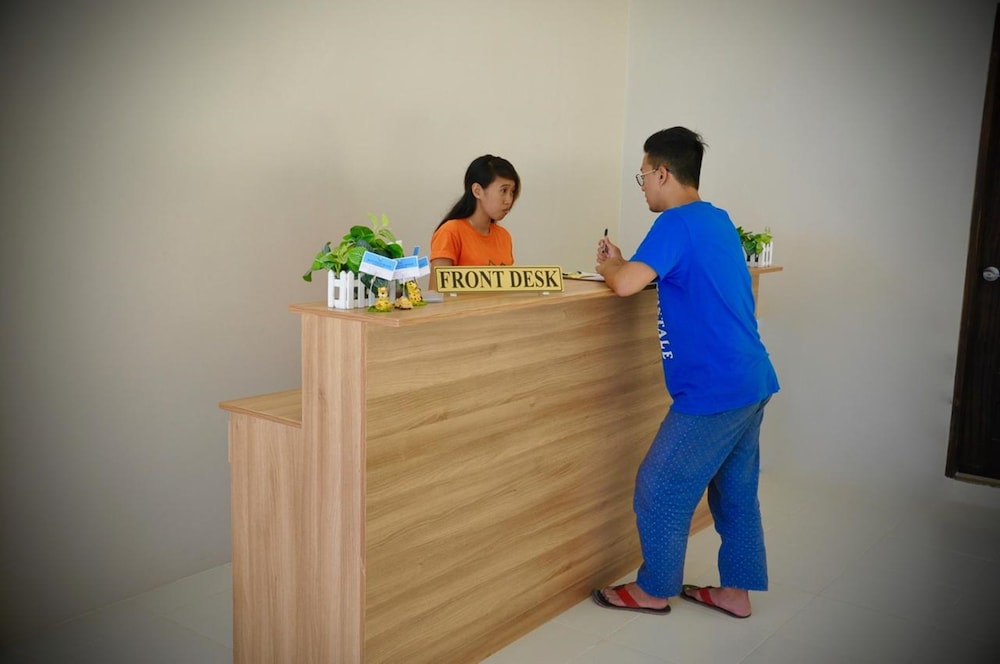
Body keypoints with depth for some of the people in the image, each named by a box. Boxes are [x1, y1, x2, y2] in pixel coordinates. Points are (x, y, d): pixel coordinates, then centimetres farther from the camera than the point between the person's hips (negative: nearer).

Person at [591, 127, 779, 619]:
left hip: (713, 391, -9)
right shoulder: (718, 219, 13)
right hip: (753, 381, 9)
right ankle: (735, 591, 30)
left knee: (659, 491, 6)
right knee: (736, 490, 18)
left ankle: (654, 590, 22)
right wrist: (623, 264, 10)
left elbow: (625, 285, -25)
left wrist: (607, 266, -3)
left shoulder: (676, 223, -15)